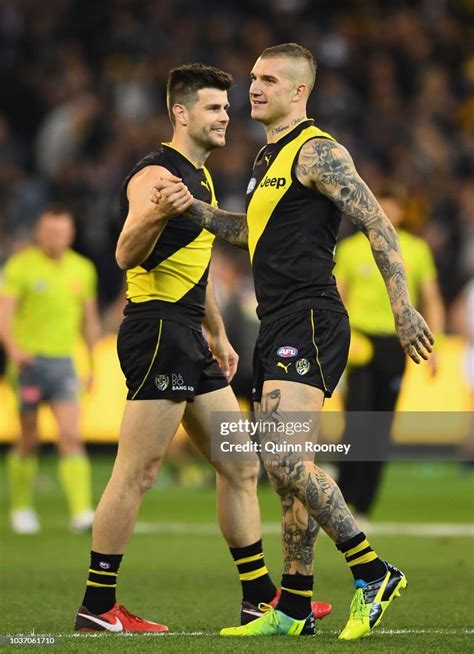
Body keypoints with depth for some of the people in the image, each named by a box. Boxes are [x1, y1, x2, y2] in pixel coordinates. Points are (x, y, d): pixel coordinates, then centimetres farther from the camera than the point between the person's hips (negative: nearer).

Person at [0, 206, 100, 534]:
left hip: (64, 362, 2)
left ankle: (82, 513, -18)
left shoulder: (83, 269, 8)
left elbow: (90, 320, 17)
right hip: (29, 359, -2)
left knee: (71, 437, -11)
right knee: (30, 440, 6)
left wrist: (94, 365, 17)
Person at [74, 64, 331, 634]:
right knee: (136, 475, -9)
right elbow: (127, 255, -23)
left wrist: (218, 334, 29)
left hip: (189, 341, 10)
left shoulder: (200, 177, 19)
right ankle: (96, 608, -5)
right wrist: (156, 214, -42)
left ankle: (260, 598, 16)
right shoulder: (156, 174, -11)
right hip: (157, 334, -10)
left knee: (241, 468, 10)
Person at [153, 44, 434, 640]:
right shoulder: (269, 157, 20)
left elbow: (376, 223, -13)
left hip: (309, 322, -10)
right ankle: (293, 607, 13)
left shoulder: (317, 151, -8)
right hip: (278, 327, 10)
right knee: (285, 468, 9)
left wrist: (402, 307, -19)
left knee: (284, 457, -21)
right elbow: (251, 231, 34)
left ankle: (372, 573, -14)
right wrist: (191, 208, 20)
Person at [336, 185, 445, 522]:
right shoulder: (350, 249, 6)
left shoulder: (417, 250, 9)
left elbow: (432, 301, 11)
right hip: (361, 339, -2)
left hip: (398, 342, 2)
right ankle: (342, 498, -13)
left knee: (381, 431, 3)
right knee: (356, 419, -17)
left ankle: (363, 507, 10)